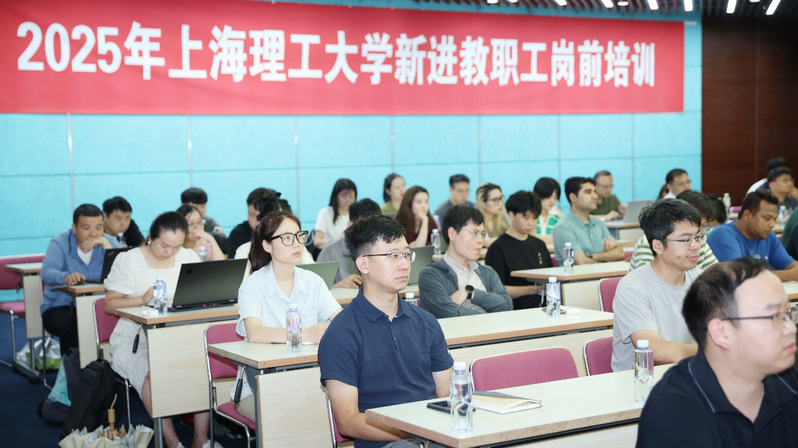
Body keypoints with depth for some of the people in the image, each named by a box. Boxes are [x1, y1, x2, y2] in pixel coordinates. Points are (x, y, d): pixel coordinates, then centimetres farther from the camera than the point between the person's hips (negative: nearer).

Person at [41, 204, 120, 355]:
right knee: (71, 325, -35)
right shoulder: (60, 243, -3)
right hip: (60, 306, -2)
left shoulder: (109, 242, 3)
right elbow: (47, 273, -23)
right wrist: (66, 277, -45)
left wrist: (106, 244, -23)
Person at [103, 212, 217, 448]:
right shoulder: (128, 260, 1)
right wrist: (142, 299, -19)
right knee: (152, 373, -35)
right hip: (135, 339, -3)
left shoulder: (188, 257, 12)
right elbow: (110, 304, -1)